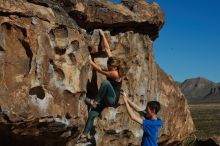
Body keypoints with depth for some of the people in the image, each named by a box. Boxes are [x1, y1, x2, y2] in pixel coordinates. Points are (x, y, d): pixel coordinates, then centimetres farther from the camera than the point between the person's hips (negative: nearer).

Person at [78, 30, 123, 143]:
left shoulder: (115, 74, -24)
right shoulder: (112, 66, -3)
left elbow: (100, 70, -21)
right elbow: (107, 48, -1)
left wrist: (90, 61, -14)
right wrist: (103, 35, 2)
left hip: (112, 99, -8)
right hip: (106, 98, 8)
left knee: (105, 82, -36)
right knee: (92, 114, -3)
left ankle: (95, 101, -28)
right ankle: (85, 134, 1)